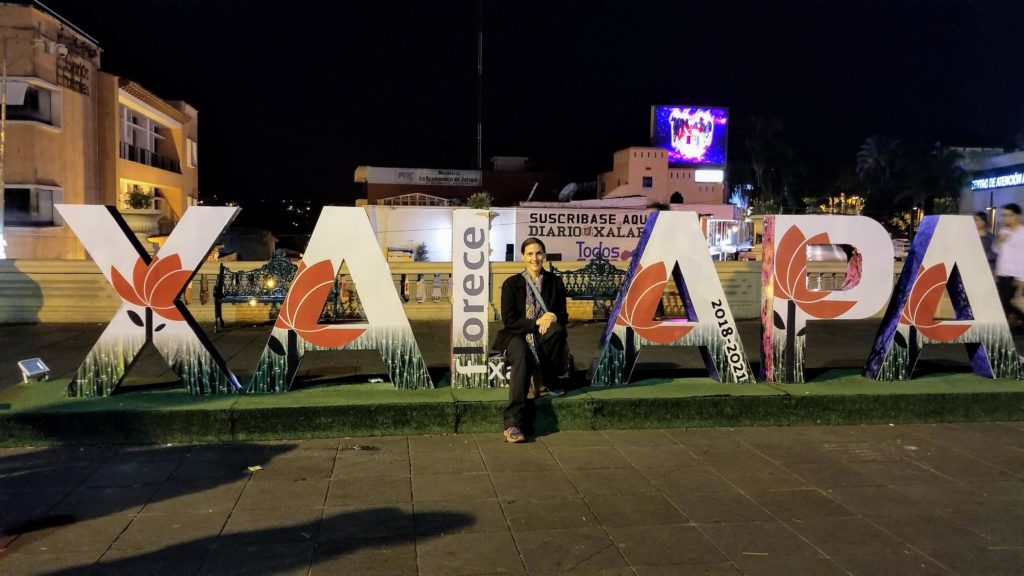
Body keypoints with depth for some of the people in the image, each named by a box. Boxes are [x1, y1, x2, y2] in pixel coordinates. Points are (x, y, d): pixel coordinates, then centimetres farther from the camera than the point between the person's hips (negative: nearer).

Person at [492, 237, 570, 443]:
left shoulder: (555, 282, 10)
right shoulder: (511, 284, 3)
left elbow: (563, 317, 10)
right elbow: (509, 321, -3)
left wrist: (553, 319, -16)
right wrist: (536, 322, -17)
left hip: (545, 337, 2)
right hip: (518, 336, -2)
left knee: (557, 330, -34)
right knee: (521, 357, -37)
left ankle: (549, 381, -10)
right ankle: (513, 424, -43)